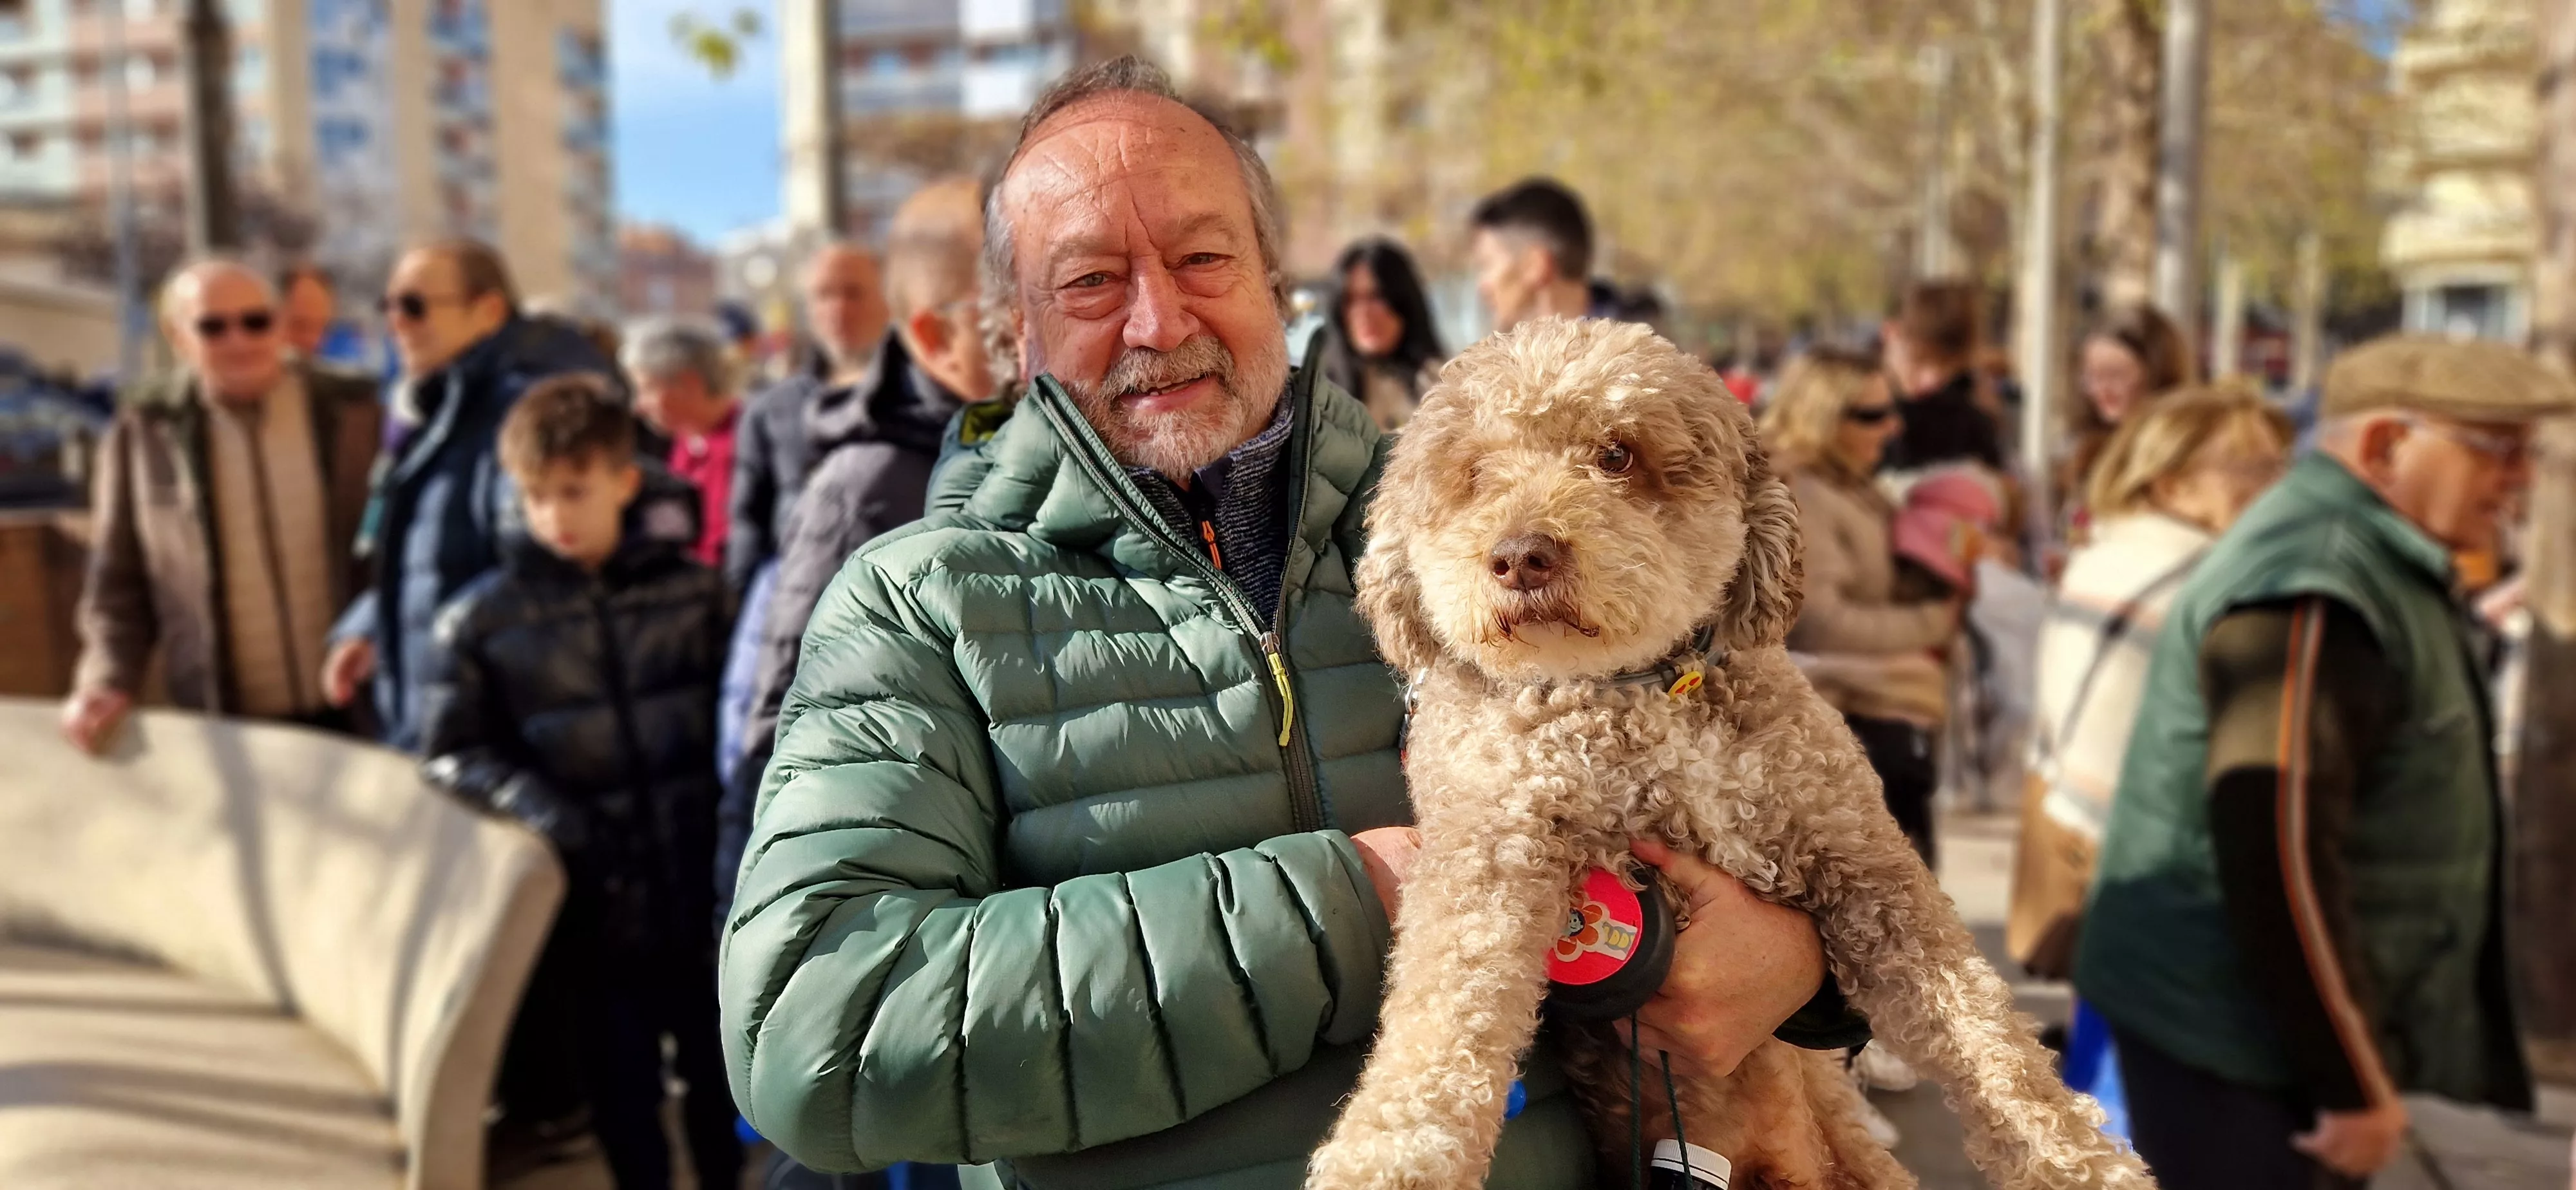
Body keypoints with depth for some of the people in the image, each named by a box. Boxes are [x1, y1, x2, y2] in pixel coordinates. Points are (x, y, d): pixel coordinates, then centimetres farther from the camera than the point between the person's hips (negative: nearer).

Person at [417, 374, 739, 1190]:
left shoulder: (693, 589, -1)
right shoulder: (484, 617, -3)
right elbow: (450, 754, 0)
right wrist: (535, 805, -14)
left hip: (703, 887, 1)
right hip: (594, 905, 0)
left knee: (721, 1080, 15)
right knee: (623, 1100, 13)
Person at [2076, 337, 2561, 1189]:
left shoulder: (2372, 565, 11)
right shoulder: (2317, 590, -21)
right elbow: (2277, 852, -27)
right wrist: (2355, 1083, -20)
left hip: (2275, 1025, 10)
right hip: (2238, 1040, -10)